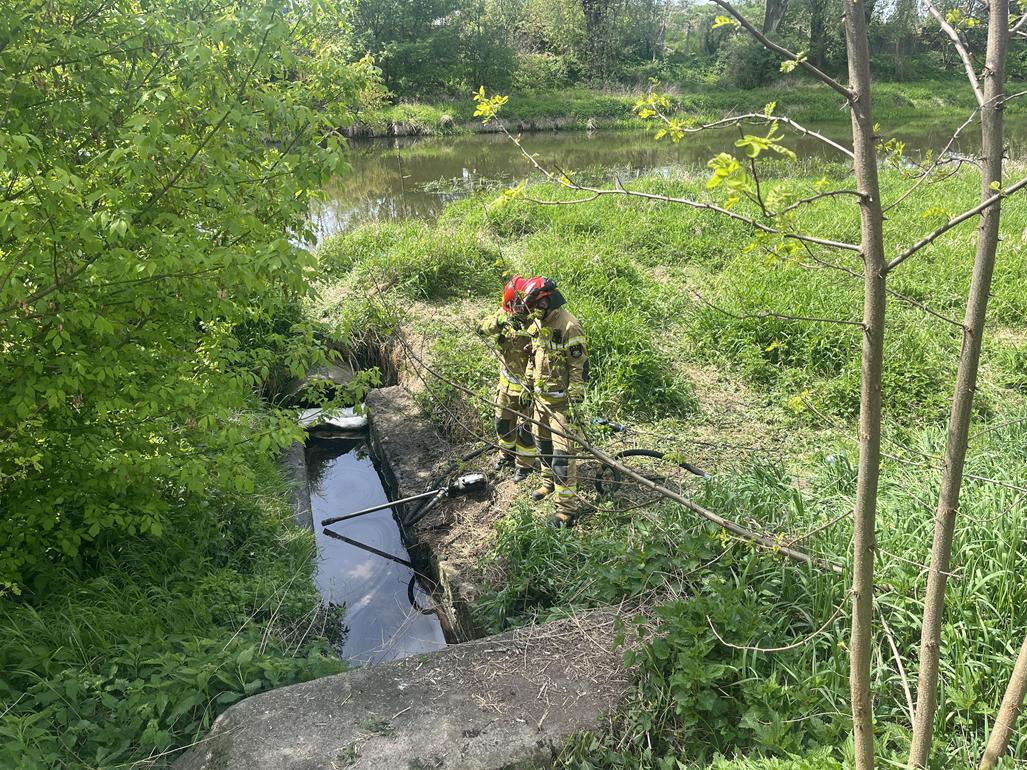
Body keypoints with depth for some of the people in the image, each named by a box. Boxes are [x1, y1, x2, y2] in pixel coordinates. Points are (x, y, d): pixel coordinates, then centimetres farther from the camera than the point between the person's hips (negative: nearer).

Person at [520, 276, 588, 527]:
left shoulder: (569, 326, -20)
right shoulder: (537, 324, 6)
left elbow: (580, 367, -20)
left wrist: (575, 403, -20)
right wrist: (528, 384, 21)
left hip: (561, 400, -8)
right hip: (541, 396, 8)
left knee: (562, 452, -8)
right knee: (543, 443, 22)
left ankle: (567, 506, -2)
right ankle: (549, 483, 43)